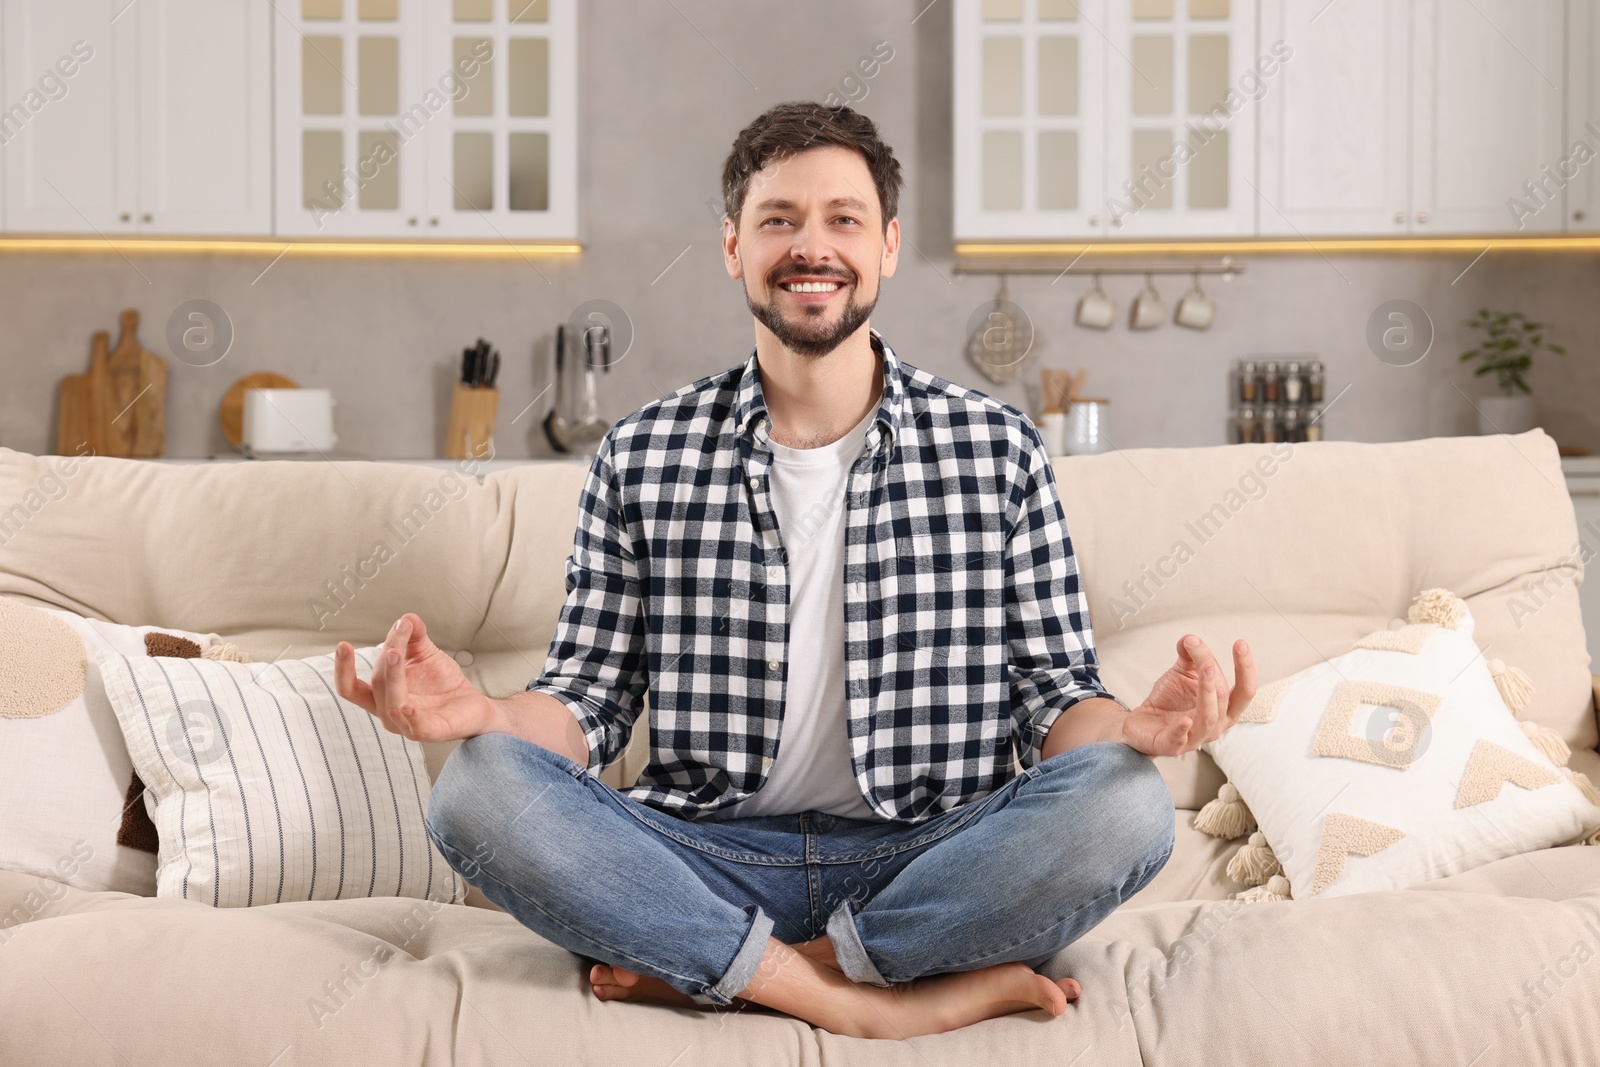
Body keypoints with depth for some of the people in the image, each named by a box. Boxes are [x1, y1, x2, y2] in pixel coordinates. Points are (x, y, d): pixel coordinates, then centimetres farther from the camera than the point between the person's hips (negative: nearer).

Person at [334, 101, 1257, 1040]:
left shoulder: (1000, 450, 6)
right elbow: (591, 700, 7)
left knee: (1125, 803, -29)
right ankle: (876, 1002, -23)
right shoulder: (641, 458, 7)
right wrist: (478, 711, -15)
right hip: (711, 861, 0)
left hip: (927, 862, 0)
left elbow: (1054, 695, 6)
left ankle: (734, 973, -17)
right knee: (478, 788, -25)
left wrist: (1134, 725, -18)